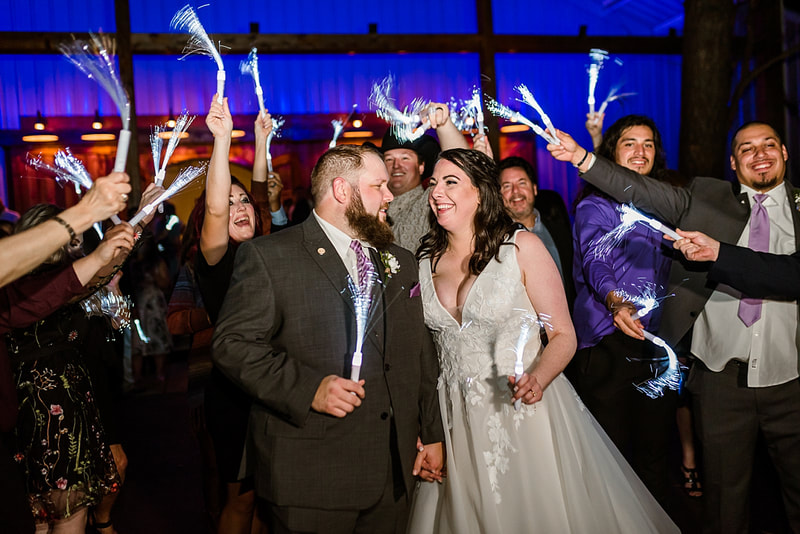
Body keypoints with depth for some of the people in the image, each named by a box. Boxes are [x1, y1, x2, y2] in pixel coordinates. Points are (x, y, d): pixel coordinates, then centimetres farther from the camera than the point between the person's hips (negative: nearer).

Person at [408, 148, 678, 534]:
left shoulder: (522, 247, -8)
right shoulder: (425, 262, 3)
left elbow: (563, 334, -8)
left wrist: (537, 380, -27)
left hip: (524, 413, -3)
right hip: (455, 421, 4)